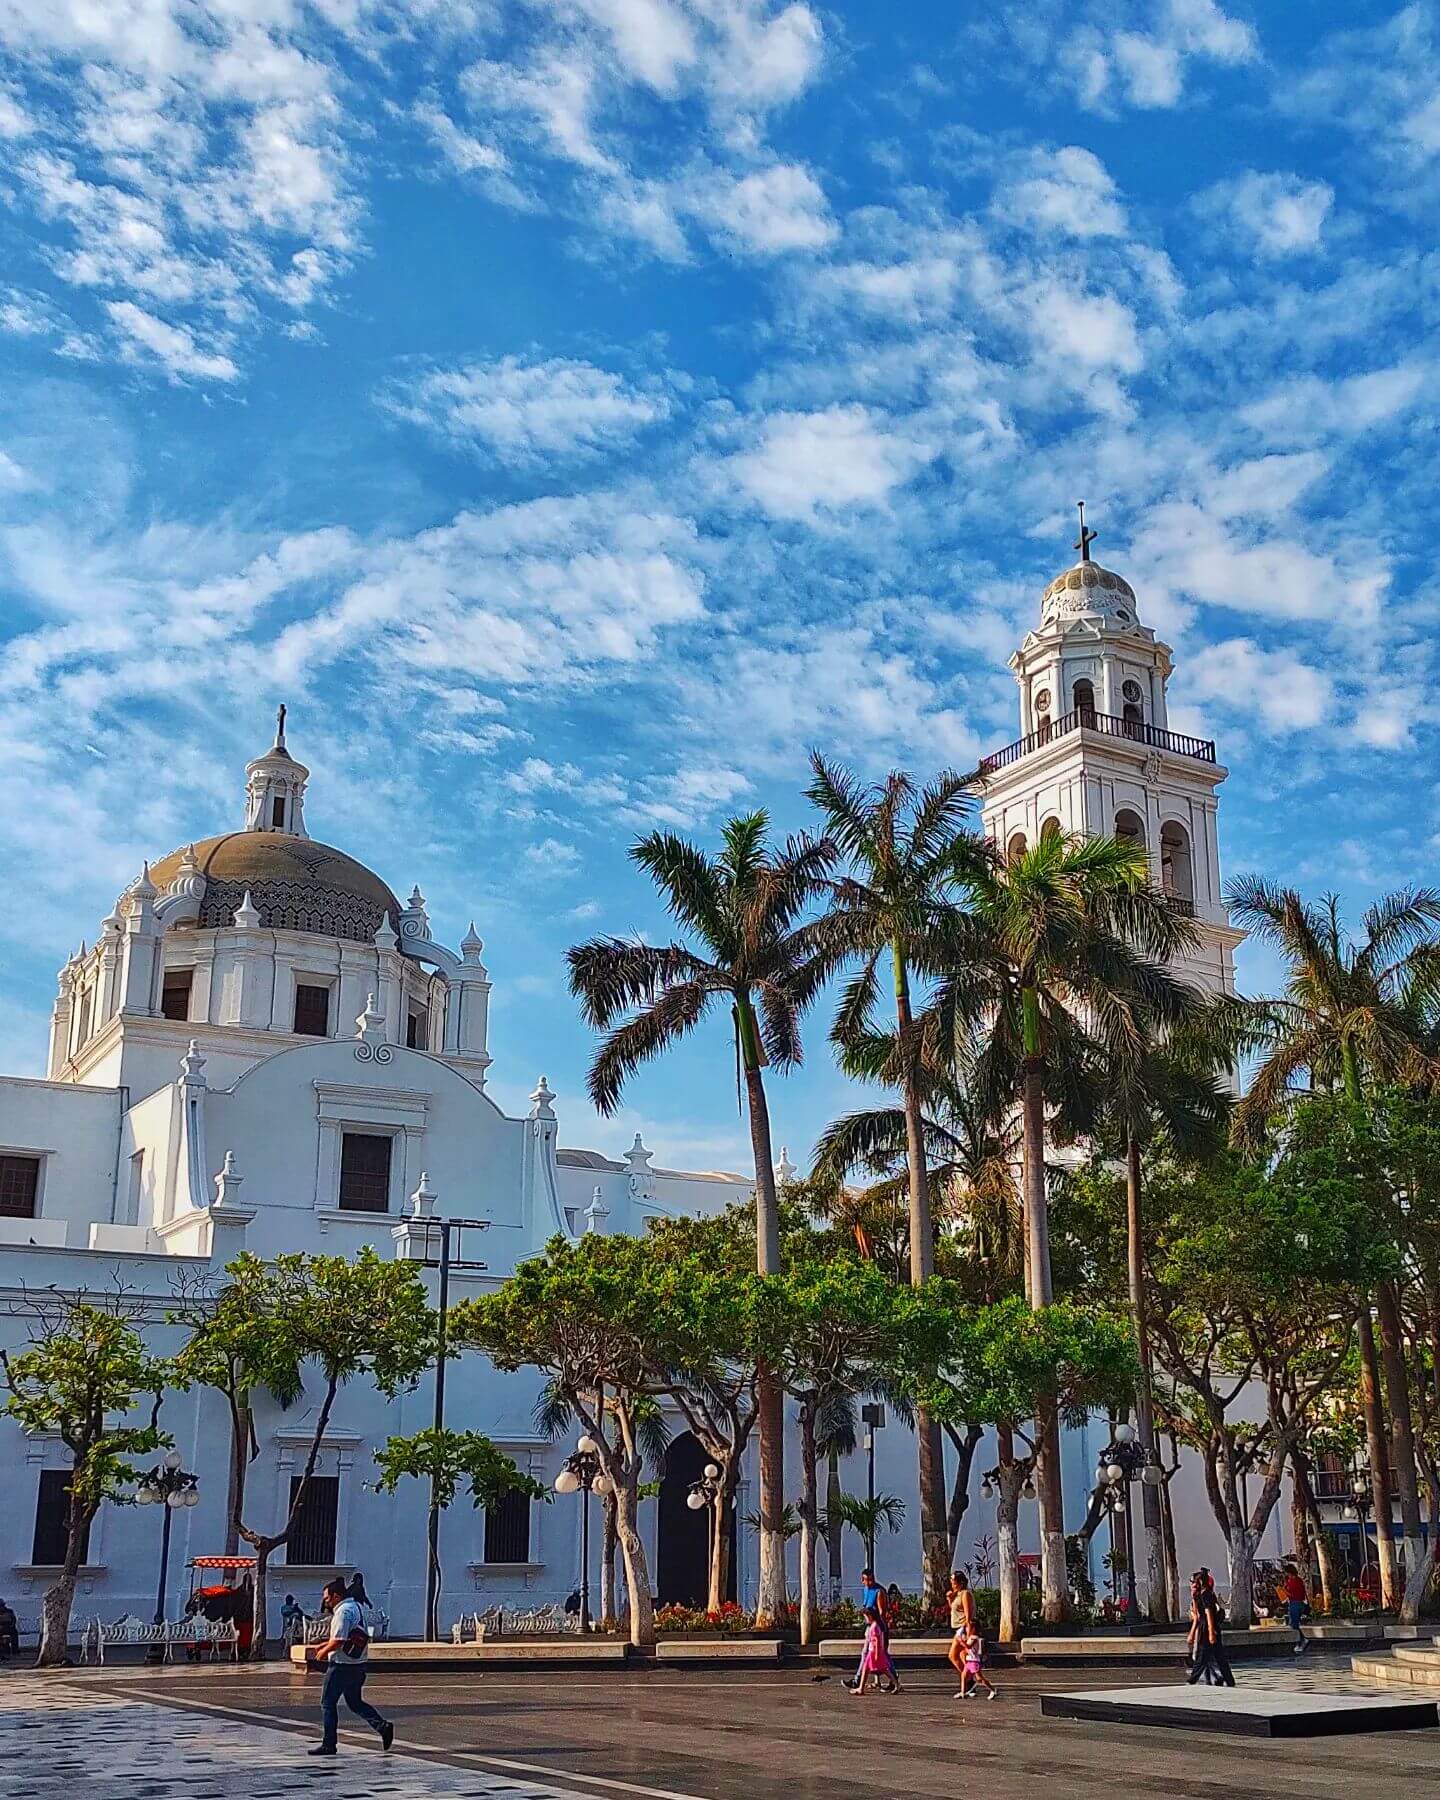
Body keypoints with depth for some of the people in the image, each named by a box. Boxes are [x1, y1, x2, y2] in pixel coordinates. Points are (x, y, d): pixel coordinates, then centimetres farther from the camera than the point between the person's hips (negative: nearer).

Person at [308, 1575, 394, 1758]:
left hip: (342, 1665, -9)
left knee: (328, 1703, 3)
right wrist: (323, 1645, 20)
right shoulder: (355, 1606, 14)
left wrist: (324, 1652, -6)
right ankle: (382, 1725, 0)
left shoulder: (343, 1611, -17)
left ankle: (328, 1744, 6)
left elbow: (338, 1641, -23)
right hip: (358, 1665, 9)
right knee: (355, 1702, 16)